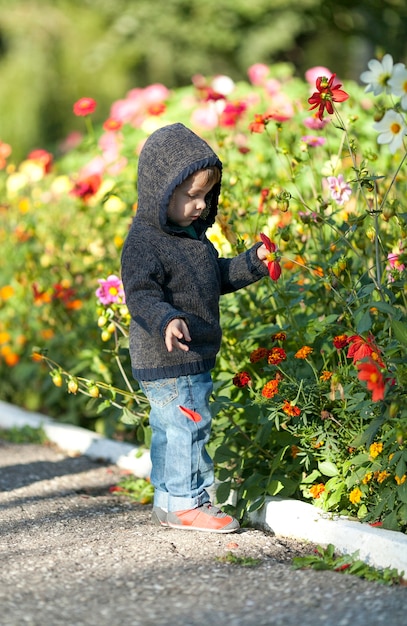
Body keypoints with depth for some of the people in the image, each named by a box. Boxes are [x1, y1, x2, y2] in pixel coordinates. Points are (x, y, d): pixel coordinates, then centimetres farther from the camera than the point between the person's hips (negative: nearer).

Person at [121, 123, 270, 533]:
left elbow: (216, 277, 26)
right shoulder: (144, 242, -18)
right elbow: (141, 295, -26)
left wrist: (252, 263, 14)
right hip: (167, 361, -10)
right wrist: (166, 319, -42)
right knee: (189, 426, -8)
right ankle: (186, 503, 1)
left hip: (189, 360, 10)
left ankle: (167, 501, 26)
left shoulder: (192, 234, 13)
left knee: (168, 429, 17)